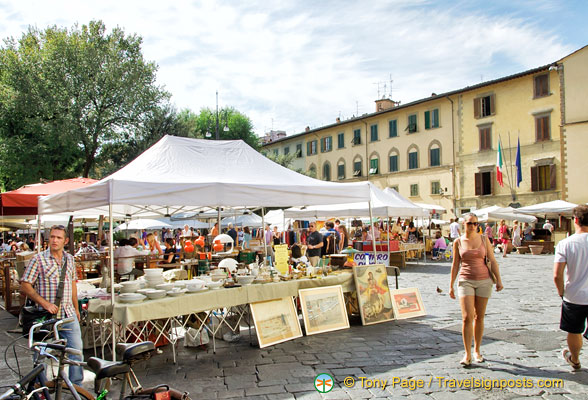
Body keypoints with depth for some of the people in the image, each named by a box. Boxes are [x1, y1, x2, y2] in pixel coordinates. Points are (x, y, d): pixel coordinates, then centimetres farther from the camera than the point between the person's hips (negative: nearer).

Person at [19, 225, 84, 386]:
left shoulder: (70, 259, 9)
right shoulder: (38, 259, -7)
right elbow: (25, 286, -10)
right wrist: (44, 303, -19)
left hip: (68, 315, 4)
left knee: (77, 349, 3)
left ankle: (76, 386, 18)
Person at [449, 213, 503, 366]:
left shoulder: (484, 240, 3)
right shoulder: (458, 242, 1)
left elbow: (493, 261, 5)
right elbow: (455, 264, 6)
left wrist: (498, 280, -3)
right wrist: (451, 285, 6)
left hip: (484, 281, 1)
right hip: (465, 281, -1)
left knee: (479, 317, 8)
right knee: (467, 317, -11)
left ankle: (477, 351, 23)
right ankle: (467, 354, -4)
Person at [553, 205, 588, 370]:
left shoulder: (565, 244, -14)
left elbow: (557, 276, -16)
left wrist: (562, 293, 1)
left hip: (574, 297, 0)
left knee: (574, 332, 19)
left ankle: (574, 360, 41)